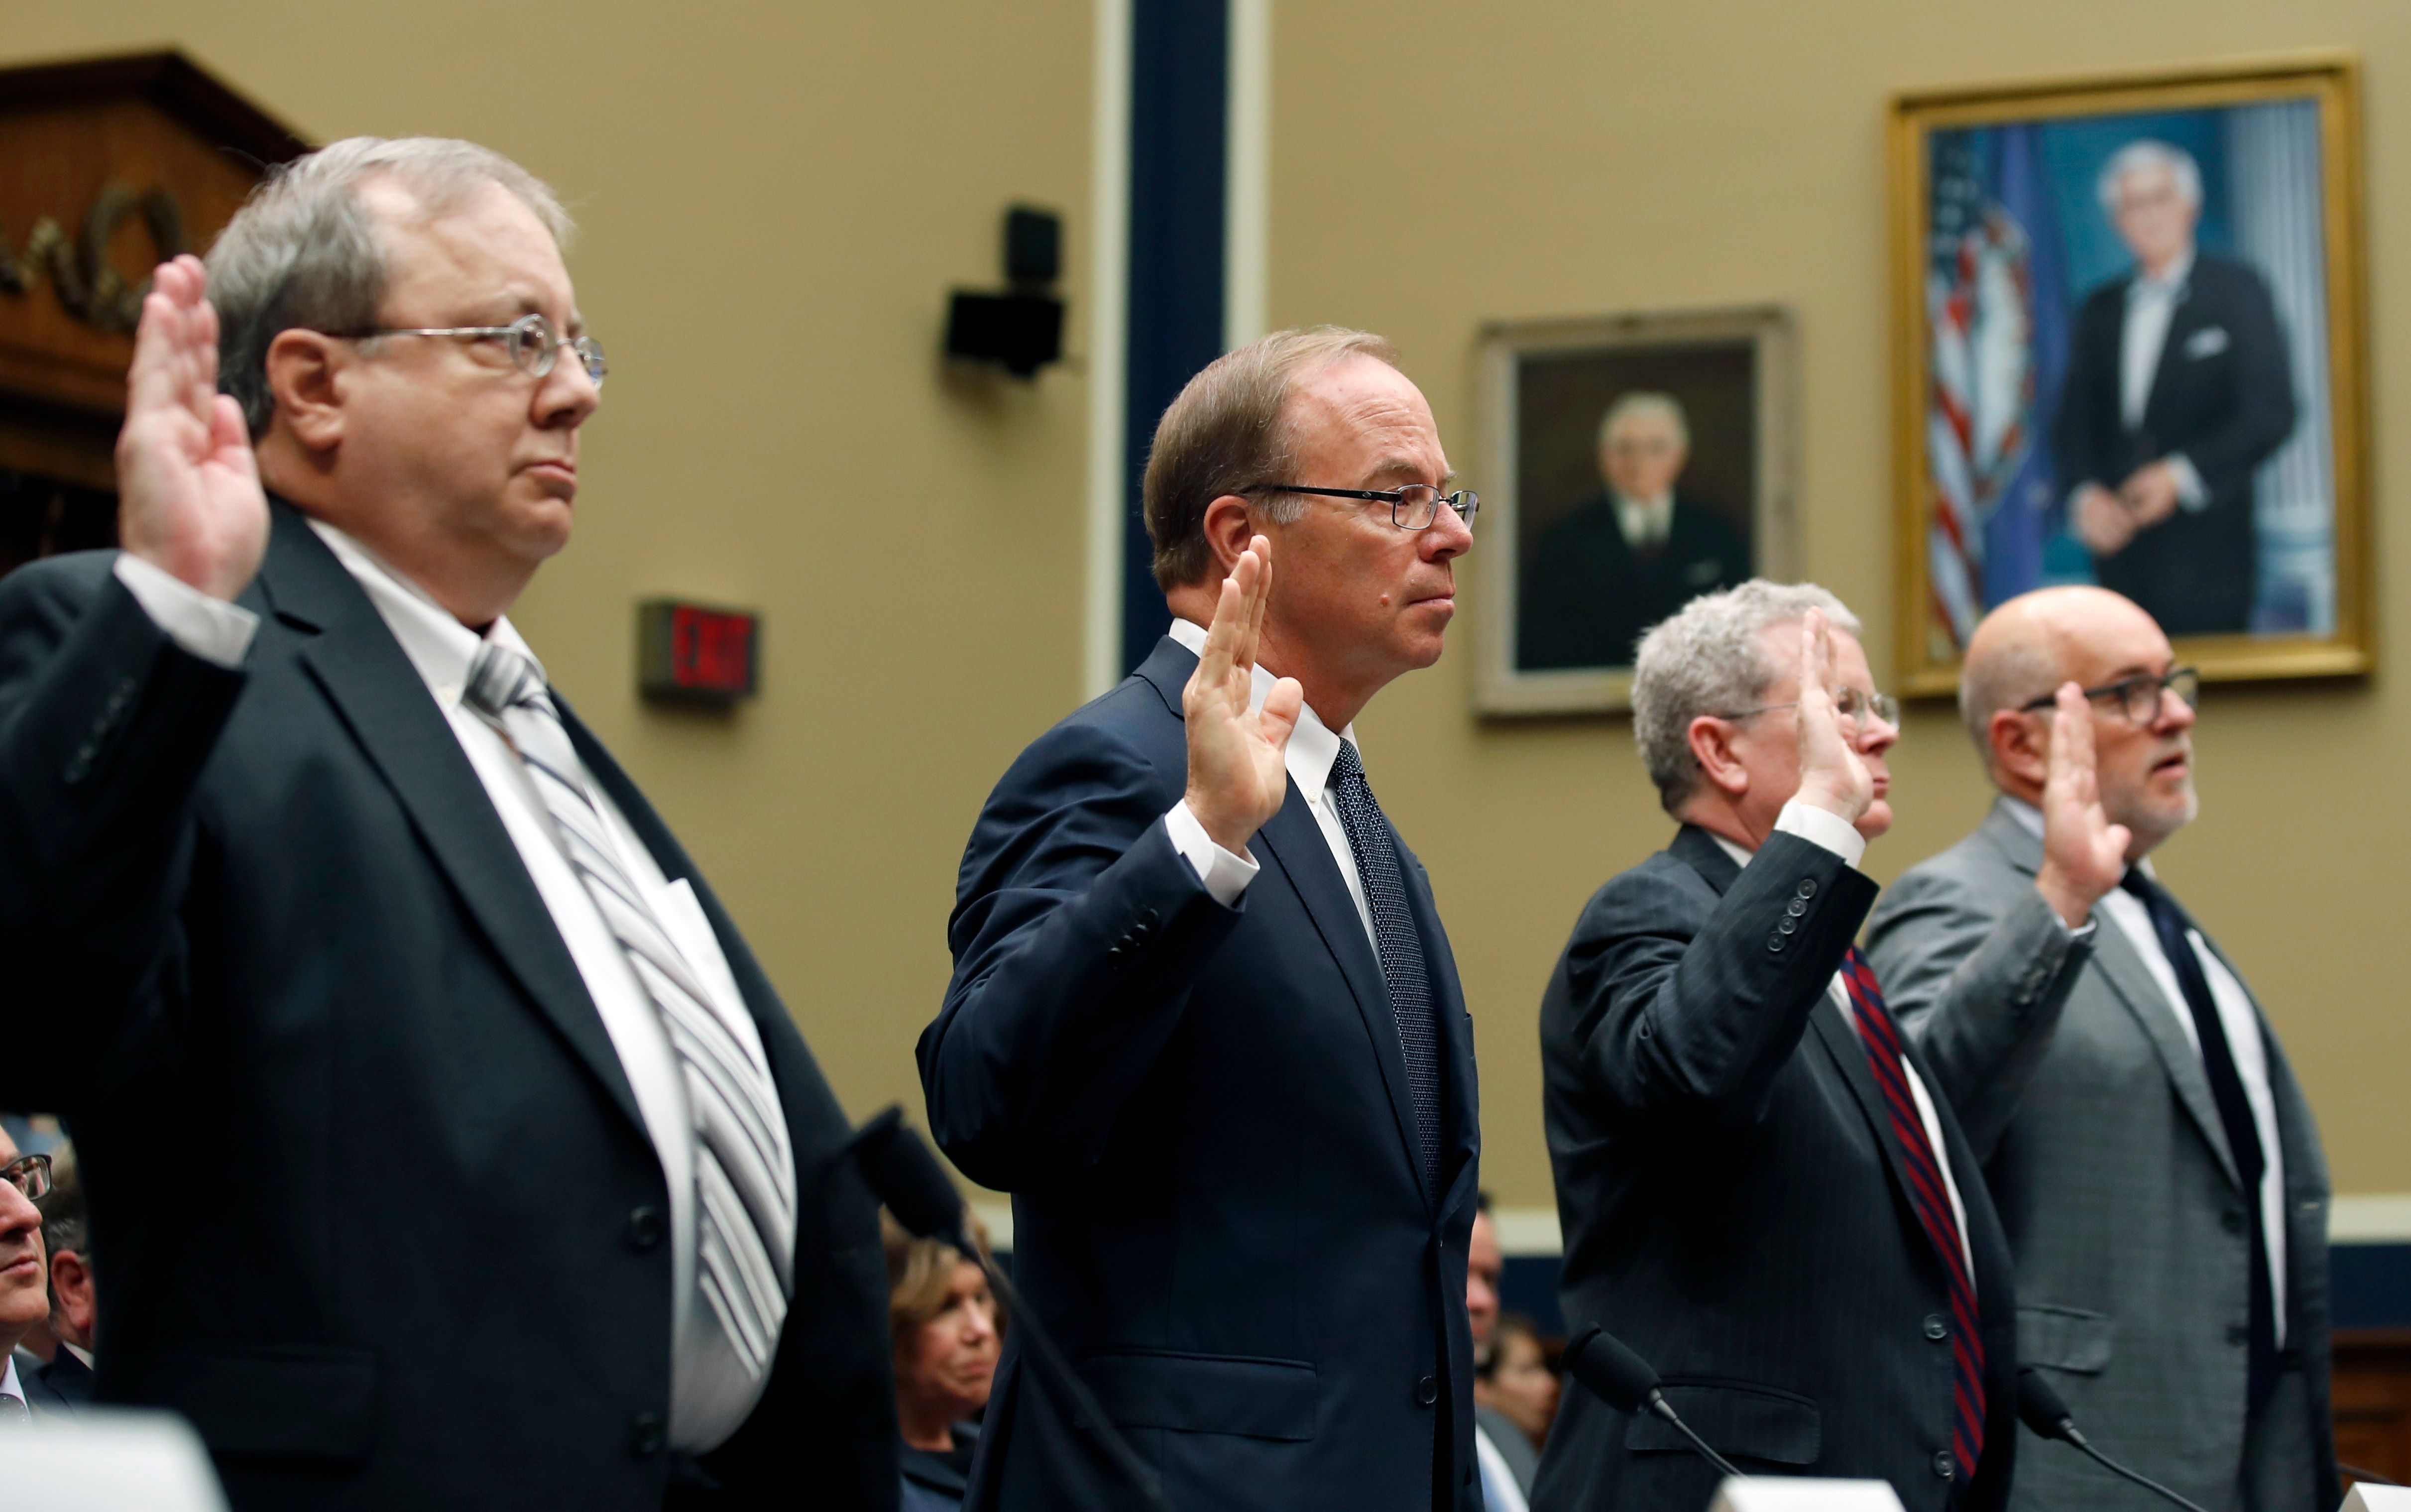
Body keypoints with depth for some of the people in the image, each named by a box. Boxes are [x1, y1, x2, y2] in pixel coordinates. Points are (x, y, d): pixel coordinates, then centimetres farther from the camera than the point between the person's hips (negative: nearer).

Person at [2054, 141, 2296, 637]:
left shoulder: (2237, 292, 3)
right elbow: (2073, 422, 13)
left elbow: (2271, 412, -4)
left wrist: (2181, 475, -14)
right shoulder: (2099, 310, 16)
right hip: (2120, 547, 4)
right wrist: (2085, 494, -7)